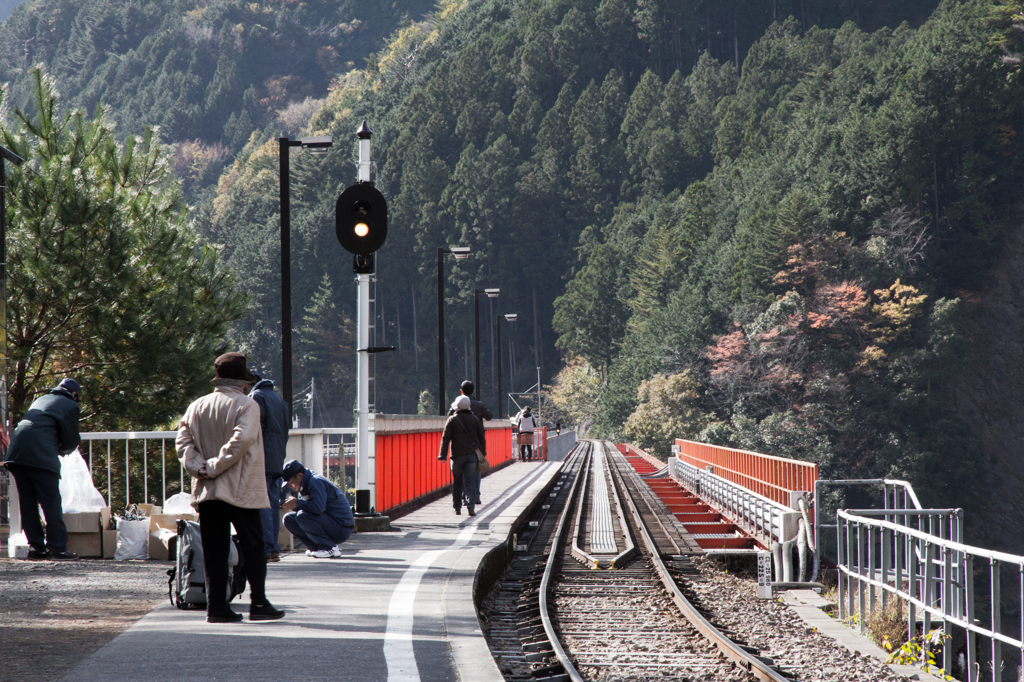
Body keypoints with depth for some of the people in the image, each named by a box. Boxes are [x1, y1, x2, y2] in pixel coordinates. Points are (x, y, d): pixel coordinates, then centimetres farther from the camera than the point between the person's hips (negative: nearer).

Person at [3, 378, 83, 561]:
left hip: (16, 450, 6)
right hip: (41, 456, -6)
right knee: (51, 502, -2)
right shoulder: (70, 405, 10)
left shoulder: (41, 400, 28)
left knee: (27, 503, 9)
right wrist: (63, 449, 29)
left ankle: (36, 547, 12)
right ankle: (57, 548, -4)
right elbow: (71, 440, 8)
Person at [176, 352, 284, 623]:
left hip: (206, 490, 5)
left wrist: (199, 467, -6)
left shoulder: (196, 407, 10)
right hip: (240, 489, -5)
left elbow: (183, 441, 2)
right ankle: (258, 603, 1)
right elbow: (241, 440, -19)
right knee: (253, 547, 4)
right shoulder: (246, 405, -6)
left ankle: (216, 606, 4)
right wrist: (215, 467, -14)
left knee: (214, 550, 7)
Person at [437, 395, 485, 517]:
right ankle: (471, 506, -15)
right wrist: (482, 453, 21)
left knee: (457, 482, 10)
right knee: (470, 481, -1)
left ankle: (457, 508, 13)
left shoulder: (452, 420, -1)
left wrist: (442, 455, -1)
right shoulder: (475, 420, 5)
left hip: (457, 456, -1)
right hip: (472, 455, 1)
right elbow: (482, 439, 10)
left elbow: (445, 438, -4)